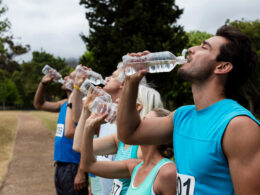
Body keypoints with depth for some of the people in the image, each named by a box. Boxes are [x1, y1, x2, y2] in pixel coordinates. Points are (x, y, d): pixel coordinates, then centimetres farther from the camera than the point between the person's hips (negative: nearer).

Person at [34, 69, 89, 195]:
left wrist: (81, 173, -23)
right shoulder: (64, 104, 11)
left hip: (74, 167, -8)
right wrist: (43, 83, 10)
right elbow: (39, 104, 25)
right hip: (60, 165, 8)